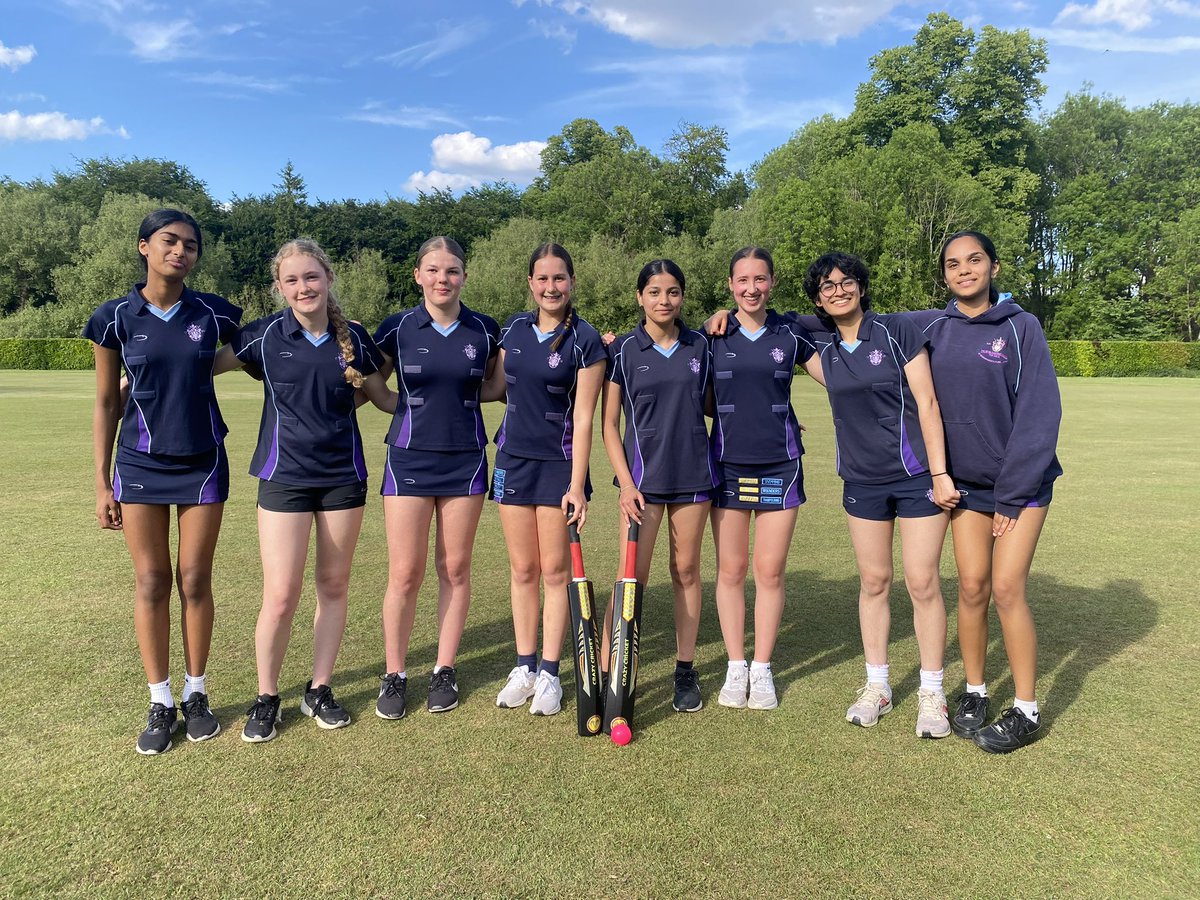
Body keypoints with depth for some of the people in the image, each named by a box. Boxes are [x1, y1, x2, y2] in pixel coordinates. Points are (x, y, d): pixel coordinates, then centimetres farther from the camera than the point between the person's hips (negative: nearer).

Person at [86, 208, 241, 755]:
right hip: (140, 464, 0)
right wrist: (102, 482, 2)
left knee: (195, 581, 6)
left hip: (202, 463, 0)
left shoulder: (214, 314, -3)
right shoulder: (115, 317, -2)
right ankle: (160, 703, 20)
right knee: (151, 582, 6)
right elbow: (106, 404, 3)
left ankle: (196, 694, 22)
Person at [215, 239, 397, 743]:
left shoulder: (353, 337, 2)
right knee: (281, 595, -4)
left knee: (333, 586, 9)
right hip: (285, 477, -2)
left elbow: (384, 399, 11)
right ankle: (266, 698, 18)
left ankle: (319, 690, 25)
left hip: (343, 476, 2)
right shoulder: (265, 336, -3)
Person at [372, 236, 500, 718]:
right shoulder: (397, 327, -2)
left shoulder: (484, 330, 2)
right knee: (405, 574, 0)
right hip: (409, 460, -1)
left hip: (465, 461, 1)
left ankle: (444, 670, 23)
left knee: (455, 569, 8)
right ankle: (394, 674, 18)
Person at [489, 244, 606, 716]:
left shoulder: (586, 340, -9)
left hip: (559, 463, -4)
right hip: (513, 459, 4)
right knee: (523, 570, 10)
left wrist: (577, 485, -15)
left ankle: (549, 674, 16)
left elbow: (584, 419, -12)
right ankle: (524, 668, 22)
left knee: (555, 571, 3)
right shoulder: (514, 328, 6)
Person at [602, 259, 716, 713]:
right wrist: (625, 482, -8)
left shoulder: (700, 346, 4)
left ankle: (685, 671, 23)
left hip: (693, 474, 2)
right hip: (643, 475, -2)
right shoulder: (623, 350, -2)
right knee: (632, 576, -5)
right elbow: (609, 424, -1)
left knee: (686, 570, 10)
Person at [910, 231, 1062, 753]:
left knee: (1007, 590, -6)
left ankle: (1025, 711, 9)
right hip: (965, 483, 3)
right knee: (971, 587, 4)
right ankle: (974, 692, 21)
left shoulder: (1020, 327, -8)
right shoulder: (930, 328, 0)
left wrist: (1012, 494, -14)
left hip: (1022, 481, -3)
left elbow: (1039, 412, -11)